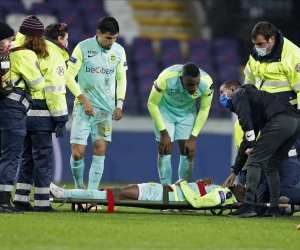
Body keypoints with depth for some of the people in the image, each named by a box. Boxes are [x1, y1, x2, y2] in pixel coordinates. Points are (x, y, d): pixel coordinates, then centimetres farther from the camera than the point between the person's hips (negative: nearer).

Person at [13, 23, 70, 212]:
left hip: (24, 111, 8)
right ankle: (42, 202, -2)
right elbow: (55, 90, -14)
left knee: (28, 157, 15)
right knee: (43, 157, -3)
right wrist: (61, 118, -12)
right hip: (41, 114, -8)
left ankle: (21, 199, 15)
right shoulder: (54, 57, -7)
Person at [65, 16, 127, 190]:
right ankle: (79, 188, 18)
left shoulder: (119, 51, 2)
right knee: (78, 152, -6)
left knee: (100, 149, -8)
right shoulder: (83, 48, -9)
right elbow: (69, 76, -6)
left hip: (106, 109, 2)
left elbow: (122, 79, 13)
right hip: (84, 107, -2)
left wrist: (119, 104, 1)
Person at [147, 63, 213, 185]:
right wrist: (164, 133, -21)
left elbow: (204, 109, -12)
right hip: (165, 110, -2)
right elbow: (152, 104, -22)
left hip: (187, 112, 2)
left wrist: (192, 138, -12)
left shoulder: (207, 83, -31)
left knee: (188, 151, -2)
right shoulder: (166, 78, -39)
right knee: (165, 150, -9)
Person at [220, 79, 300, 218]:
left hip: (280, 121, -9)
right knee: (270, 166, 19)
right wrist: (235, 172, 39)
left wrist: (252, 144, -4)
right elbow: (246, 143, 38)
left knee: (254, 161, -4)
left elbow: (245, 119, -7)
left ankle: (248, 206, -9)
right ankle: (274, 209, 14)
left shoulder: (239, 94, 13)